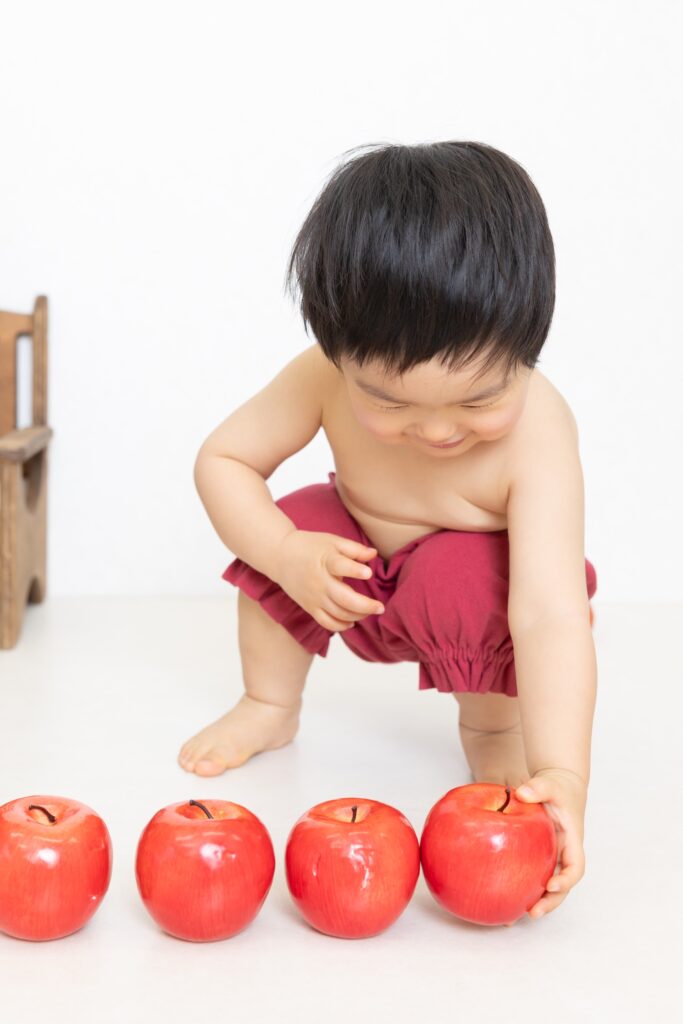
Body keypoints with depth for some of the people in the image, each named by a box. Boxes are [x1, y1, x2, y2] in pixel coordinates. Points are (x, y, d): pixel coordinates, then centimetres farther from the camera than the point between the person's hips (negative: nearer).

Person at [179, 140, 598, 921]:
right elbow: (221, 460, -16)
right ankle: (269, 709, 5)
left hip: (475, 581, -3)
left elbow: (550, 614, -46)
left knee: (470, 580, -36)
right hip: (363, 583, 4)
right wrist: (285, 552, -34)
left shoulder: (537, 432, -39)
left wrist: (560, 774, -56)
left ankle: (490, 728, -3)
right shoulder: (323, 380, -30)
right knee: (296, 522, -24)